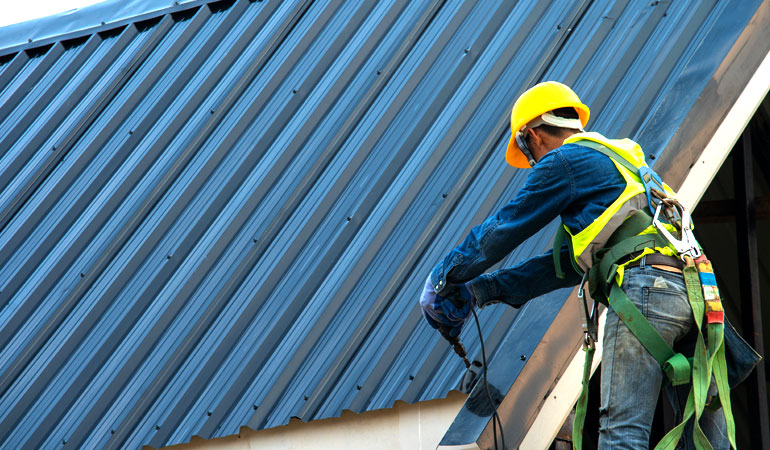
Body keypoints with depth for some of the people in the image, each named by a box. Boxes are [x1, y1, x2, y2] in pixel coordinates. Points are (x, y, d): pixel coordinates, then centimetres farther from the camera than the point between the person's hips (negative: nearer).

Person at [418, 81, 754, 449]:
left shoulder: (564, 161, 9)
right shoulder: (622, 159, 36)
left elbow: (502, 230, 11)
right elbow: (571, 261, 35)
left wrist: (444, 277, 25)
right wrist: (488, 289, 35)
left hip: (644, 285, -8)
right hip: (693, 293, 8)